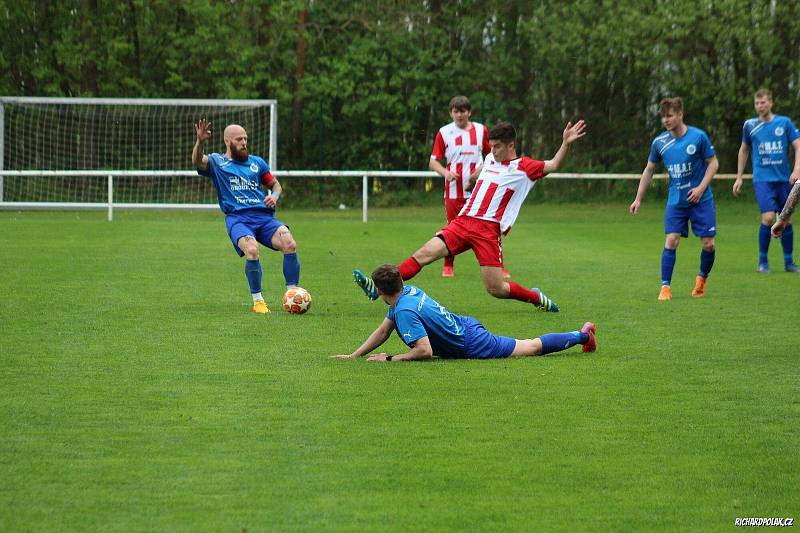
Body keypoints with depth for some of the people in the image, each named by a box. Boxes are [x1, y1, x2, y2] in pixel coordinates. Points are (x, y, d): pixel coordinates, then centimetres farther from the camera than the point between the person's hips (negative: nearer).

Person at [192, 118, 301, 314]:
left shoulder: (257, 162, 23)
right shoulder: (216, 162, 12)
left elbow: (275, 184, 32)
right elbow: (197, 161, -8)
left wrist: (274, 196, 8)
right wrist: (200, 142, -29)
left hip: (264, 215, 3)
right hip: (237, 218, -3)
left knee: (290, 244, -25)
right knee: (252, 250, -33)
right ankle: (258, 301, -18)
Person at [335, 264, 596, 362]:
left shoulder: (405, 312, -28)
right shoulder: (409, 291, 0)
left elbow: (424, 351, -31)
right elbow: (382, 331, 9)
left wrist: (391, 359, -23)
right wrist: (353, 356, 4)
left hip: (474, 346, -6)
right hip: (466, 323, 7)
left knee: (532, 346, 10)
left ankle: (582, 335, 26)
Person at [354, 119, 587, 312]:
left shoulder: (523, 167, 1)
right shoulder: (490, 159, 20)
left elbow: (553, 166, -10)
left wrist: (566, 144, -22)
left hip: (489, 230, -5)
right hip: (463, 221, 5)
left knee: (496, 289, -9)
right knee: (424, 254, -13)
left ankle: (536, 298, 18)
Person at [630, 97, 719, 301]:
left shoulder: (698, 137, -10)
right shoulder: (659, 142, -1)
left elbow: (713, 163, -2)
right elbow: (648, 171, 10)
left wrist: (701, 188, -15)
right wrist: (638, 199, 9)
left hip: (701, 199, -1)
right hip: (675, 200, 2)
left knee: (708, 244, -1)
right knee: (671, 240, -11)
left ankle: (702, 278, 26)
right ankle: (665, 287, -5)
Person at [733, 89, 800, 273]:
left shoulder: (784, 122, 1)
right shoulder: (750, 125, 4)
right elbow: (744, 150, 16)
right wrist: (739, 178, 15)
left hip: (784, 179, 1)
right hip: (762, 179, -1)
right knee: (768, 218, -16)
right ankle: (763, 261, -3)